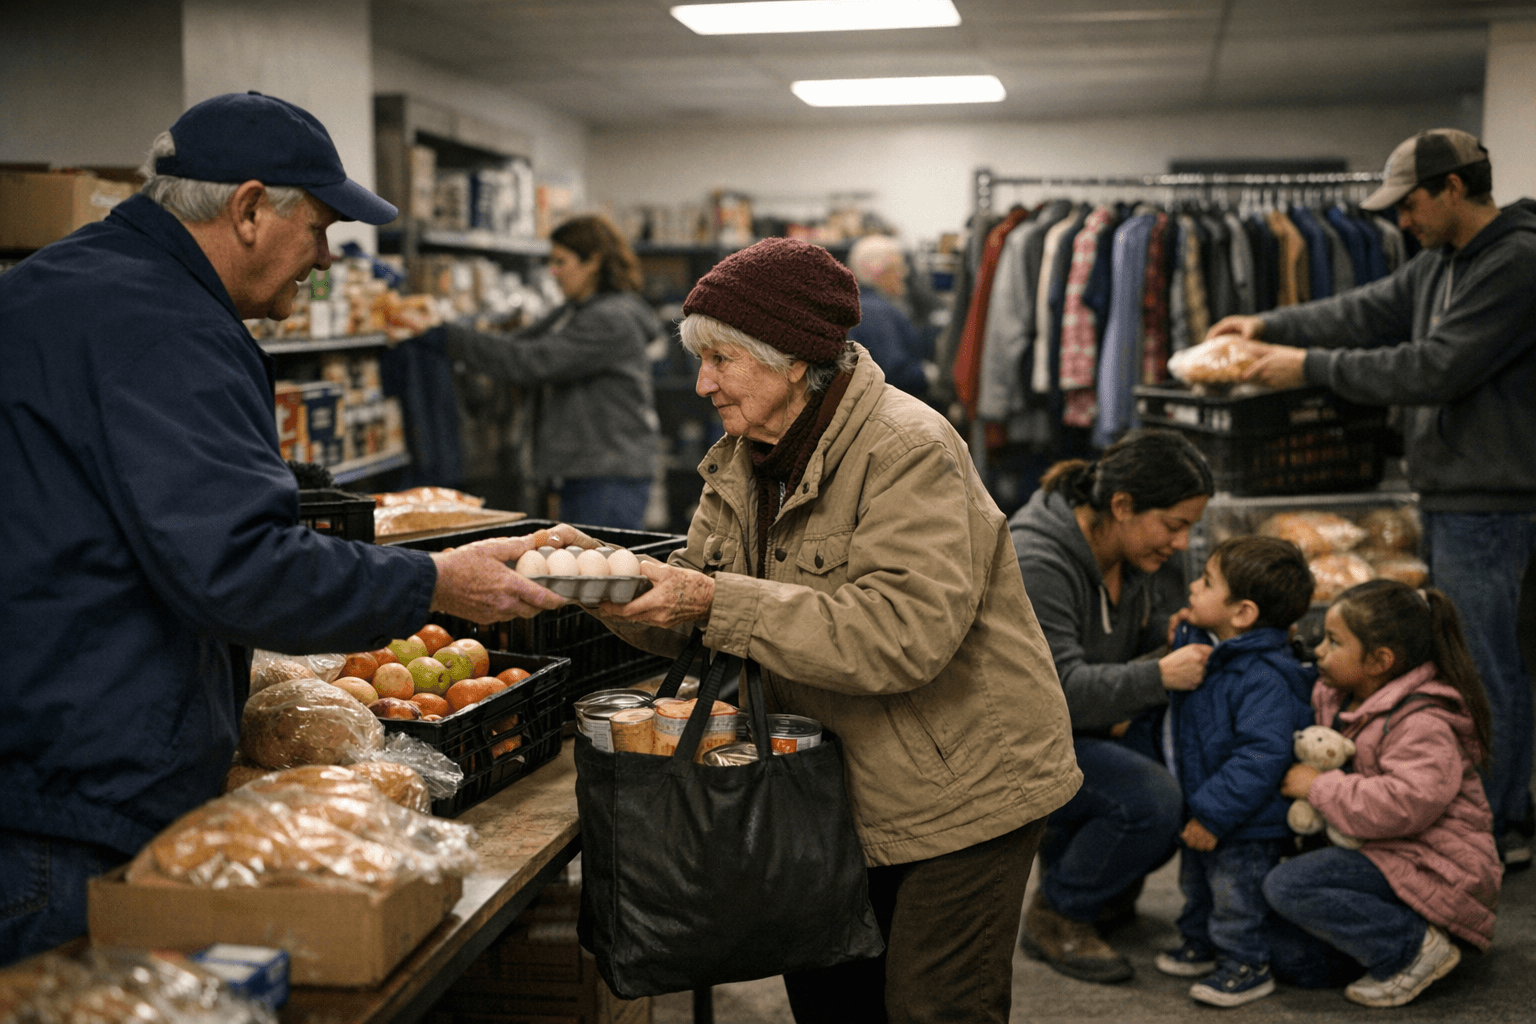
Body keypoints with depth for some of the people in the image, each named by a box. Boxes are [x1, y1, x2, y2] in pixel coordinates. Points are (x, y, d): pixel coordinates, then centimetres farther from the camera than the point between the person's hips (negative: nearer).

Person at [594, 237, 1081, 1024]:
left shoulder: (908, 451, -23)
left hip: (961, 790, -8)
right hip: (842, 789, 8)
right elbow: (691, 605, 6)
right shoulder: (746, 457, 5)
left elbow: (907, 632, -35)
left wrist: (717, 603, -35)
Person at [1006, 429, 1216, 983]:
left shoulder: (1149, 554, -3)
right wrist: (1158, 677, -39)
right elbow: (1060, 691, -34)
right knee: (1150, 799, -27)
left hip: (1092, 723, 9)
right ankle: (1055, 917, -6)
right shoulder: (1035, 566, -29)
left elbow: (1163, 627, 11)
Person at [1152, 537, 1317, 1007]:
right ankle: (1201, 944, 44)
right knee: (1196, 882, 25)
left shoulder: (1265, 679, -30)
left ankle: (1247, 965, 26)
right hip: (1203, 809, 10)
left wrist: (1213, 814, -31)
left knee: (1236, 896, 7)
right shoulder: (1202, 647, -1)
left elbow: (1261, 756, -33)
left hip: (1245, 826, -9)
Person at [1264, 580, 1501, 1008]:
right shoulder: (1334, 696, 7)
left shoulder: (1423, 724, -21)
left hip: (1432, 869, -10)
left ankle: (1415, 946, -13)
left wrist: (1319, 786, -26)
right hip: (1379, 852, 10)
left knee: (1288, 885, -23)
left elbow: (1403, 805, -35)